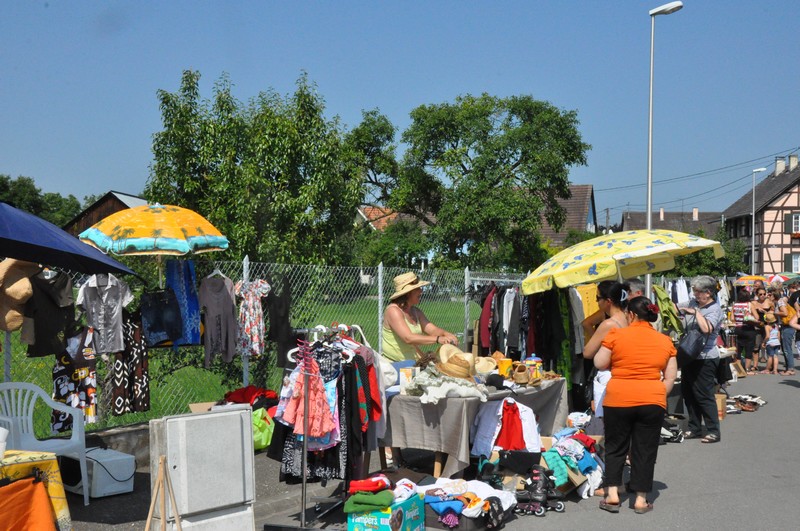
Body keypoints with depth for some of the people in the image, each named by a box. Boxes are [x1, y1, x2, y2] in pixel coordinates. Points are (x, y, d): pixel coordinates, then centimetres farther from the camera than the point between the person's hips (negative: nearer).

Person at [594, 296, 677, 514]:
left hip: (618, 400, -2)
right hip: (652, 402, 2)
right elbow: (671, 377, 7)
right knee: (645, 450, 10)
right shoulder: (665, 341, 6)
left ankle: (612, 494, 8)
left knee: (615, 447, 13)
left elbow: (600, 364, -1)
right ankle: (641, 499, 13)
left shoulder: (616, 335, -3)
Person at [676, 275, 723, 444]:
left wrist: (696, 312, -22)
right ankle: (694, 428, 25)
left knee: (704, 395, -6)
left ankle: (713, 431, 3)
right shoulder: (693, 303, 9)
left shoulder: (714, 309, -14)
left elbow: (706, 328, -30)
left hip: (705, 358, -9)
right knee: (688, 392, 14)